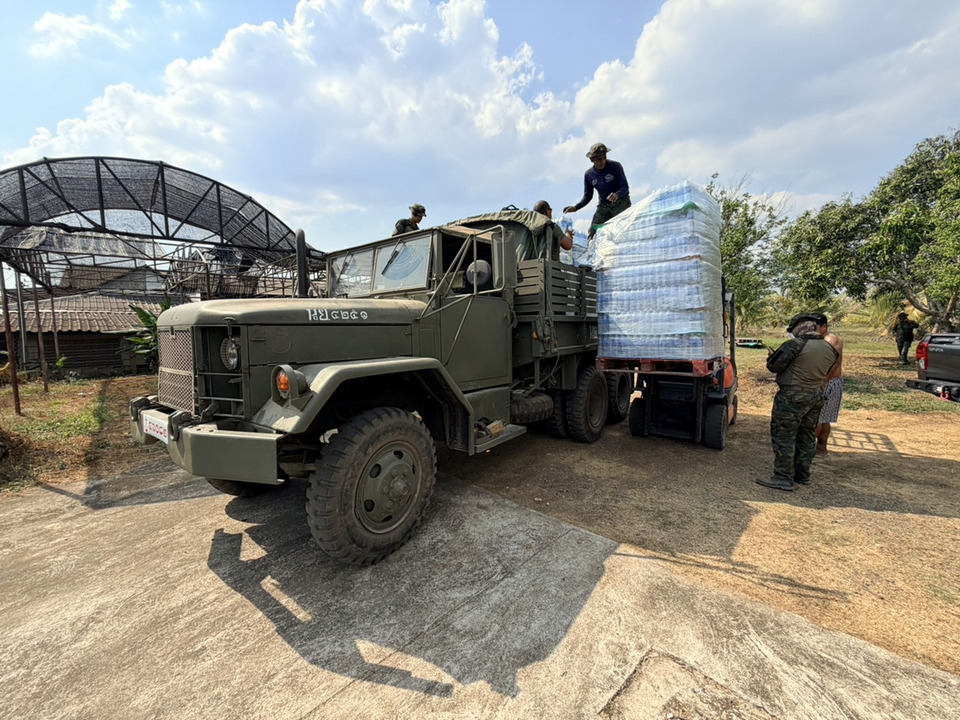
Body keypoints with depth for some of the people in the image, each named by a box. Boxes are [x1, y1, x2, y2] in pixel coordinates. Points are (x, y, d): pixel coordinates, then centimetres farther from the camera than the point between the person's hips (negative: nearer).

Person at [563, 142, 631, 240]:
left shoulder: (615, 166, -12)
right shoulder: (588, 175, -1)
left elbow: (625, 187, -13)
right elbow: (588, 196, 9)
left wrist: (617, 195, -37)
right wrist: (575, 207, -8)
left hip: (621, 203, -3)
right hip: (604, 206, 3)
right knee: (593, 231, -13)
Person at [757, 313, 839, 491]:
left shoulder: (795, 345, -17)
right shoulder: (830, 348, 7)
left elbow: (773, 366, -17)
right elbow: (826, 372, 18)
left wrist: (773, 355, 3)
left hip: (792, 397, -8)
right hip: (816, 396, 8)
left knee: (783, 436, -2)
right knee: (807, 437, 17)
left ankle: (783, 478, -1)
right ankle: (802, 475, 27)